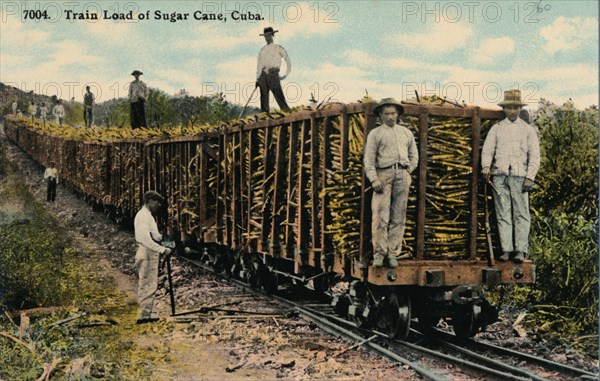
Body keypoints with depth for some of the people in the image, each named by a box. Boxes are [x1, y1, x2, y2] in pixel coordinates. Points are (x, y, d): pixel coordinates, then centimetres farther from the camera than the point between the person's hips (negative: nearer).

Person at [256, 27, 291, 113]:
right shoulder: (262, 50, 21)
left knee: (279, 95, -16)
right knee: (264, 96, -2)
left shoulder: (278, 48, 9)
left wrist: (286, 75, 2)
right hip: (263, 74, 4)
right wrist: (257, 79, 15)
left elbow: (288, 61, 6)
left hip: (273, 74, -4)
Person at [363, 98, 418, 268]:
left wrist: (407, 172, 9)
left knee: (398, 217, 0)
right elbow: (369, 159, 1)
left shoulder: (406, 132, 20)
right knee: (380, 216, -10)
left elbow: (414, 156, 23)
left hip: (403, 175, 3)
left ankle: (393, 253, 3)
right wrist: (374, 179, -10)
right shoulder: (375, 134, 8)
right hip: (383, 174, -3)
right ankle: (379, 253, -7)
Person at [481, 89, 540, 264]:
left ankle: (520, 250, -7)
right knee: (503, 213, -2)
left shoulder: (528, 129, 13)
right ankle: (506, 249, -1)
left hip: (519, 176, -1)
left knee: (521, 214, -7)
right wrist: (486, 166, -11)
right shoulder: (496, 128, 16)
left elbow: (534, 156, 8)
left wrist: (530, 177, -4)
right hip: (499, 175, 1)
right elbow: (487, 149, 9)